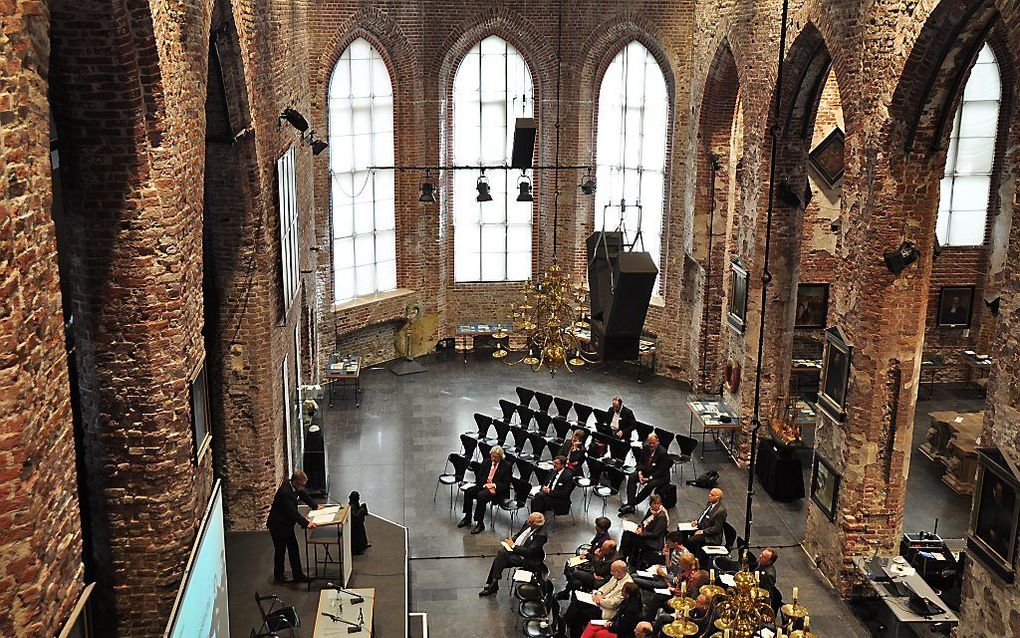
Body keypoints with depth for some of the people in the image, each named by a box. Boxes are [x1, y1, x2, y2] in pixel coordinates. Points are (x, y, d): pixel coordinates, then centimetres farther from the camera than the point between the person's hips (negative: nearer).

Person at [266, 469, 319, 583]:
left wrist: (315, 506, 15)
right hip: (278, 525, -9)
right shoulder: (285, 492, -34)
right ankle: (278, 576, 28)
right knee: (280, 550, 9)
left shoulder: (295, 486, -7)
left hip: (287, 524, 9)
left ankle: (298, 575, 18)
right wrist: (306, 523, -47)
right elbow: (293, 512, -40)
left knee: (294, 549, 11)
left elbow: (304, 495, 14)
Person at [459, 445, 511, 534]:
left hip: (497, 490, -6)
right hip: (484, 486, 6)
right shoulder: (486, 463, 12)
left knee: (481, 496, -33)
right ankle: (467, 517, -7)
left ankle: (480, 523, -27)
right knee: (468, 491, -19)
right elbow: (478, 478, 11)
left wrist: (494, 485, -19)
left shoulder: (506, 466, -3)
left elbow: (506, 484, -7)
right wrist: (485, 484, -10)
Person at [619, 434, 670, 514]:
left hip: (660, 476, -6)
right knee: (631, 478, -16)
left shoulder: (662, 453, -20)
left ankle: (632, 504, -26)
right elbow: (640, 461, 8)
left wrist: (649, 478, -25)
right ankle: (630, 504, -23)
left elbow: (662, 471, -19)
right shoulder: (645, 447, -1)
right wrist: (640, 473, -11)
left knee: (650, 485, -34)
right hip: (646, 471, 6)